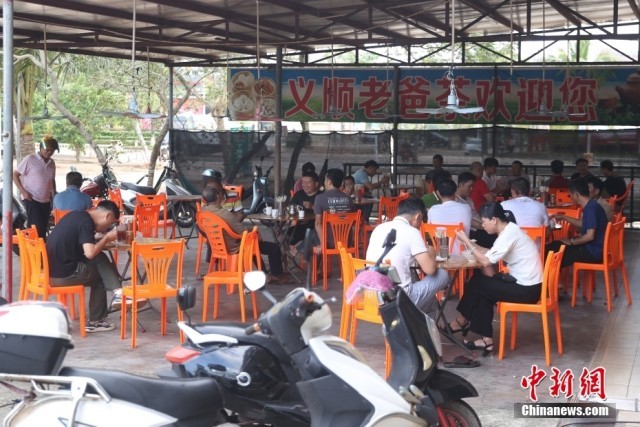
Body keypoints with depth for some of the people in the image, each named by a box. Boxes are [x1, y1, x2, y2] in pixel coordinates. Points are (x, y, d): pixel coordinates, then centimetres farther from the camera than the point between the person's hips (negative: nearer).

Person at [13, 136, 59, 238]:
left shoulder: (52, 163, 12)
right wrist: (23, 191, -12)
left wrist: (54, 195, 12)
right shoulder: (30, 159, -6)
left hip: (46, 201, 6)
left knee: (43, 229, 7)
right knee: (36, 228, -14)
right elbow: (15, 175, -4)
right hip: (31, 199, -6)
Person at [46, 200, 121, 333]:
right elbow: (90, 253, -25)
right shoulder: (86, 222, -16)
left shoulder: (77, 215, 12)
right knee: (101, 277, 11)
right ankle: (95, 321, 16)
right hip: (64, 273, -9)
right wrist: (106, 238, -9)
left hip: (53, 269, 9)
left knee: (100, 260, 11)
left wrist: (103, 239, 9)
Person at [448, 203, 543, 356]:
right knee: (482, 286, 9)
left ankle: (462, 322, 17)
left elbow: (485, 261, -22)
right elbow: (489, 257, 8)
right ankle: (486, 339, 9)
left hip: (527, 289, -9)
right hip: (524, 283, 9)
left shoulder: (509, 234, -20)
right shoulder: (508, 230, 10)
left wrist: (466, 241, -13)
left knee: (477, 285, -2)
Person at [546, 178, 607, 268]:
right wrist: (563, 217, 23)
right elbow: (583, 224, 24)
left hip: (593, 251, -10)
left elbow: (590, 236, -28)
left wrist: (571, 242, -14)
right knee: (555, 245, 14)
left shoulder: (591, 208, -23)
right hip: (591, 247, 10)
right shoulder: (590, 206, 7)